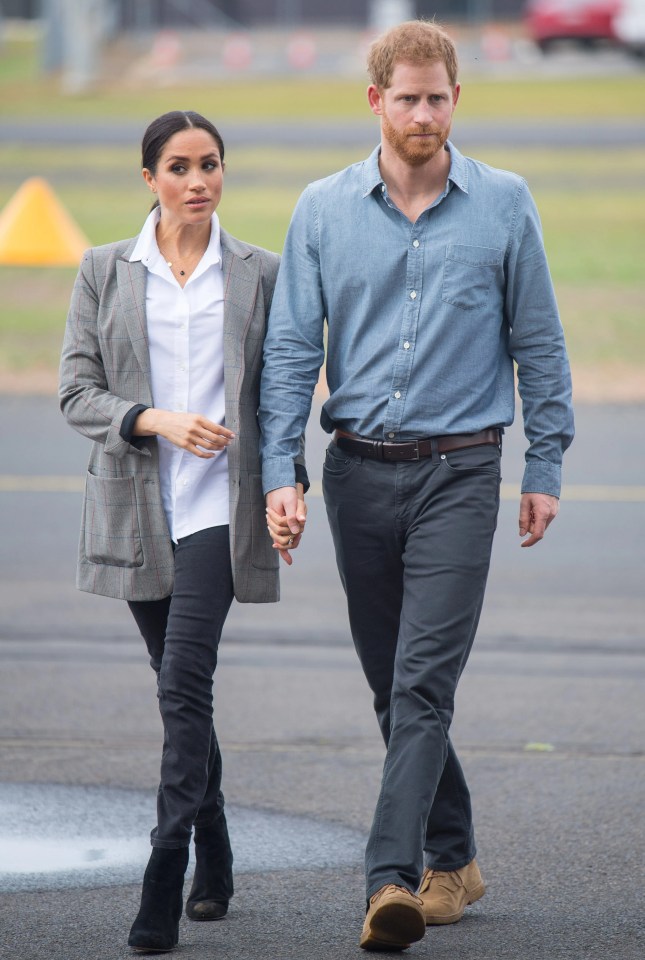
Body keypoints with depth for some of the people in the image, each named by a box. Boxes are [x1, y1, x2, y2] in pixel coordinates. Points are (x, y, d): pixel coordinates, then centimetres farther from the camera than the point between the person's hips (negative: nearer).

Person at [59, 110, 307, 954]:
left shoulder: (259, 275, 4)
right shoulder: (105, 272, 5)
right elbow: (77, 391, 1)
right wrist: (155, 420, -15)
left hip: (220, 507, -2)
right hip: (138, 507, 2)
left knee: (184, 682, -16)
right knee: (180, 689, 12)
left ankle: (164, 885, -18)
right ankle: (214, 863, 27)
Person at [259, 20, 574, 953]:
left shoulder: (503, 205, 0)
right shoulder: (323, 209, 3)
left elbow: (538, 342, 6)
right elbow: (291, 349, 3)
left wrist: (546, 466, 4)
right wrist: (280, 473, -5)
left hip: (459, 471, -3)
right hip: (360, 471, 3)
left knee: (423, 681, -14)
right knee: (392, 684, 11)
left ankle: (394, 879, -19)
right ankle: (452, 858, 25)